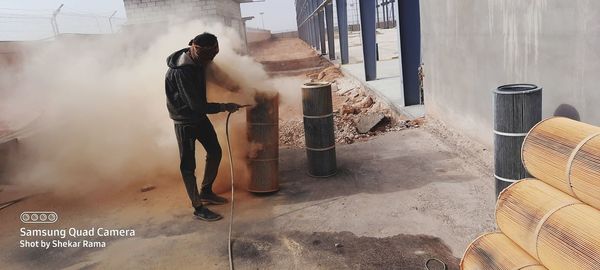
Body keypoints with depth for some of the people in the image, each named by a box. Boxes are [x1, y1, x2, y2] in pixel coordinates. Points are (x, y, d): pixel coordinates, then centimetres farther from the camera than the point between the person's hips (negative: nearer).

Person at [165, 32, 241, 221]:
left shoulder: (197, 61, -3)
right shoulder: (181, 71, -30)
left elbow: (209, 73, 20)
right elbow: (197, 105, -29)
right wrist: (224, 107, -20)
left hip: (199, 115, 9)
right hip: (185, 120, -9)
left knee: (215, 152, 15)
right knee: (188, 164, 0)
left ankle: (206, 192, 33)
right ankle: (198, 208, 10)